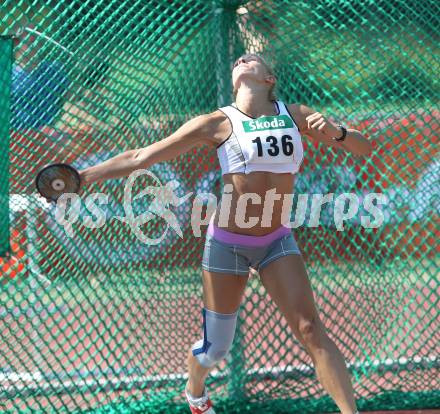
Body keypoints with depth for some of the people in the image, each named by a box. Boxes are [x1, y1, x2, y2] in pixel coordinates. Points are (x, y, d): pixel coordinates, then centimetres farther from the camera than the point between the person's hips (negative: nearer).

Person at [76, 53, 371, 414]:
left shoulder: (295, 115, -2)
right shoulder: (219, 123, -10)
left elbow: (364, 148, 0)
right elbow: (140, 157, -8)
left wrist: (335, 132, -23)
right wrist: (81, 176, -14)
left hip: (277, 241, 2)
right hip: (228, 244, -1)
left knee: (311, 329, -15)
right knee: (215, 348, 9)